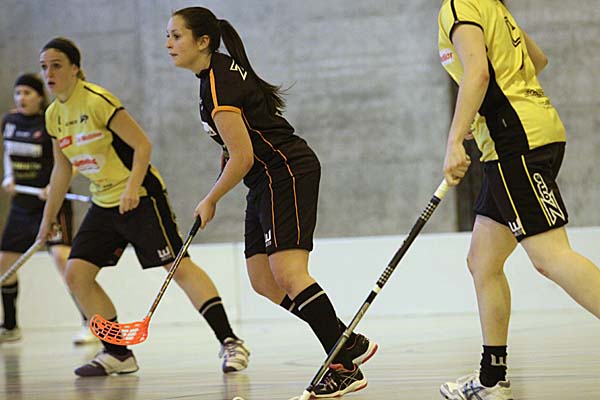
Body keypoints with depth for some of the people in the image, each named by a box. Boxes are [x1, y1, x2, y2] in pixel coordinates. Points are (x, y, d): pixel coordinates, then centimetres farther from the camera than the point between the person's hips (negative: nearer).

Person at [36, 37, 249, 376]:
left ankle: (230, 343, -12)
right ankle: (119, 354, 6)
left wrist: (131, 189, -29)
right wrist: (48, 219, 23)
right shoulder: (54, 115, 7)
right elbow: (62, 170, 19)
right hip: (104, 205, 8)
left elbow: (142, 145, -17)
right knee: (76, 274, -2)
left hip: (140, 197, -8)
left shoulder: (97, 101, -17)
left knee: (178, 266, -13)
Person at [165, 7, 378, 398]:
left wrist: (210, 201, -8)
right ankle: (350, 343, 8)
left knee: (288, 273, -20)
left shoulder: (218, 86, -19)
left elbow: (242, 158, -20)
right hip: (267, 183, 10)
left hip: (286, 173, -10)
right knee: (263, 281, 5)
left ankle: (345, 367, -19)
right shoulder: (221, 69, 12)